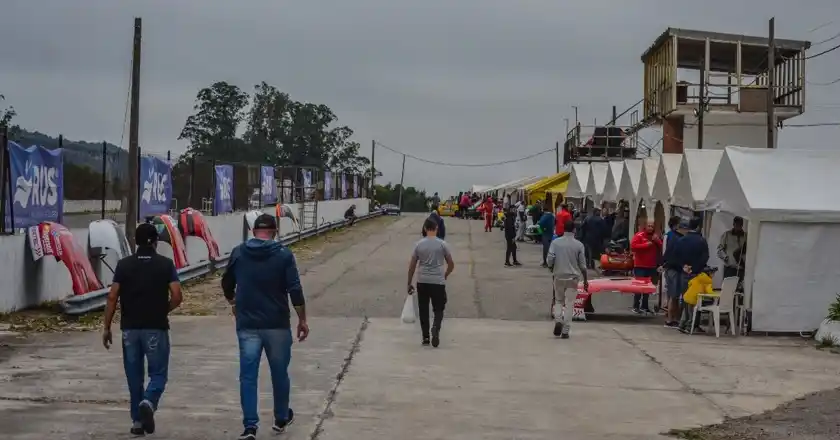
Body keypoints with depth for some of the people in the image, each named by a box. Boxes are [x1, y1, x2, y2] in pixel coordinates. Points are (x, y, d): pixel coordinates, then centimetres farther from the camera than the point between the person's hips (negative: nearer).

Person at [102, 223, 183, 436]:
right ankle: (148, 403, -21)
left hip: (130, 328, 2)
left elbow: (112, 297, -3)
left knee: (134, 376, 12)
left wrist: (107, 327, 3)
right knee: (158, 374, 6)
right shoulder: (166, 264, -2)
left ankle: (137, 421, 15)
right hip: (156, 328, -2)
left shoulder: (124, 265, 1)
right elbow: (176, 297, -8)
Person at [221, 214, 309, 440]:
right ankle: (281, 418, 30)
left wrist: (234, 304, 34)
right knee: (279, 373, 15)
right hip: (277, 324, -1)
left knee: (248, 375, 1)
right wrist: (302, 319, -2)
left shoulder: (238, 253, 3)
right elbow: (295, 290, -11)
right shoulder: (283, 254, -6)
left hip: (247, 324, 1)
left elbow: (227, 284, 15)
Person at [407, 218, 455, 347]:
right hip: (438, 282, -1)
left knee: (423, 310, 13)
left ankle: (425, 337, 13)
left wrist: (409, 284, 11)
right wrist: (445, 276, 21)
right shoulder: (442, 244, -3)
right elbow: (451, 264, 2)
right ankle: (435, 328, -20)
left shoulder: (419, 244, 0)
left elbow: (412, 266, 2)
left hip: (422, 282, 1)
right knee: (438, 309, 8)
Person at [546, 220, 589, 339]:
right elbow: (582, 265, -2)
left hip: (558, 276, 1)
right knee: (569, 304, 4)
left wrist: (553, 271, 13)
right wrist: (585, 280, 9)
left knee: (558, 301, 17)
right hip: (573, 277, -1)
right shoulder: (579, 245, -5)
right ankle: (565, 331, 2)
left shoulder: (555, 242, -4)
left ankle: (558, 320, -7)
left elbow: (550, 260, -7)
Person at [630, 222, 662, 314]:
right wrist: (646, 245, -20)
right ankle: (636, 306, 0)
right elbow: (632, 246, -18)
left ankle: (644, 306, 16)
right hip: (640, 266, -6)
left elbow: (661, 249, 9)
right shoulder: (639, 235, -6)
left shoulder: (655, 237, 13)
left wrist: (657, 241, -8)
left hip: (651, 266, 6)